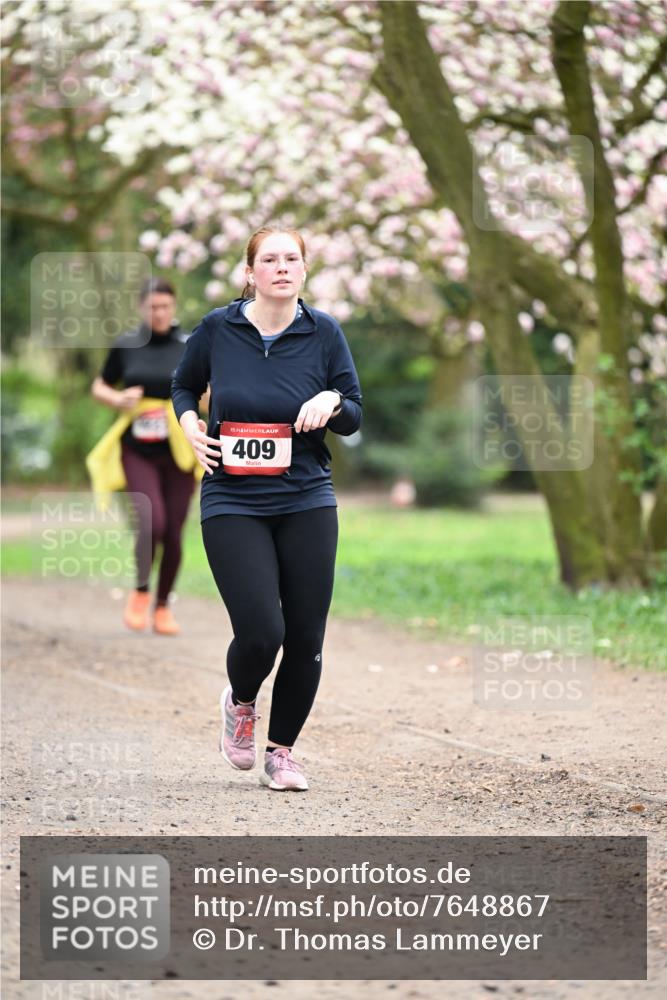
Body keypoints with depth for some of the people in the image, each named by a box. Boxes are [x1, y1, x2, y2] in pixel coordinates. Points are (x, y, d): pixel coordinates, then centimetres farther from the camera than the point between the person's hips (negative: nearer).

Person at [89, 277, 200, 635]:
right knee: (152, 522, -19)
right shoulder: (126, 346, 2)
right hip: (138, 452, -1)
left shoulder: (191, 347, 1)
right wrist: (117, 399, -7)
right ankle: (141, 591, 5)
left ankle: (163, 605, 23)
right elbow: (99, 387, 14)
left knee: (173, 534, 3)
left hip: (179, 453, 1)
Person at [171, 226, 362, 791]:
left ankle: (282, 750, 23)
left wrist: (333, 401, -15)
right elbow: (184, 386, 18)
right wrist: (190, 425, -2)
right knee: (260, 632, -14)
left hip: (307, 504, 2)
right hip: (233, 505, -2)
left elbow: (354, 418, 7)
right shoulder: (218, 329, -1)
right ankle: (240, 703, 21)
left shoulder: (324, 332, 1)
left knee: (306, 638, 2)